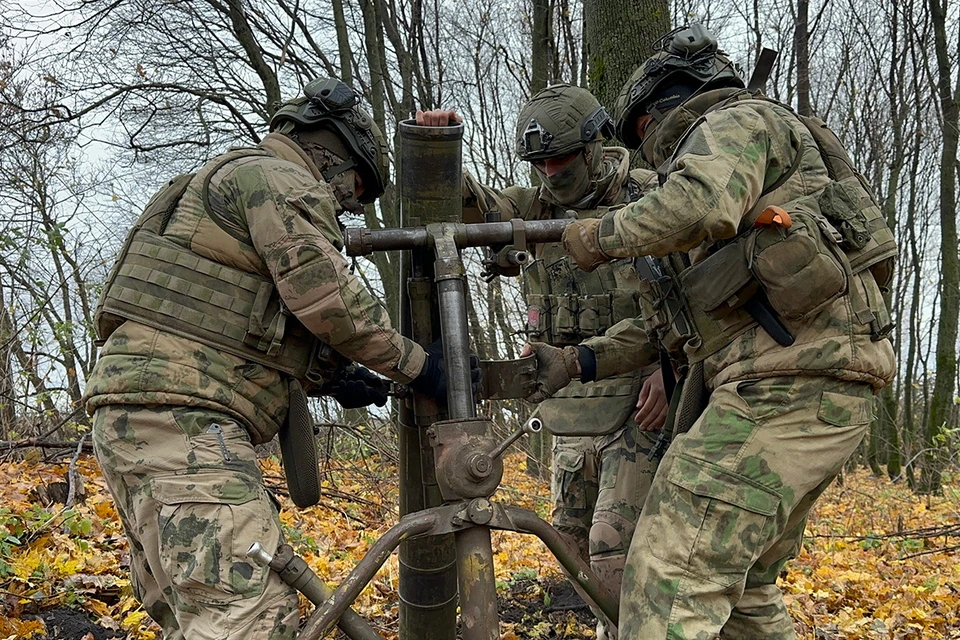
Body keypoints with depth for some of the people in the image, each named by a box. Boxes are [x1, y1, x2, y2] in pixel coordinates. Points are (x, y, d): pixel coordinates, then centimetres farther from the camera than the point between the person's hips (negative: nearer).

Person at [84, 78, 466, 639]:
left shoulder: (233, 185, 30)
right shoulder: (278, 178, -1)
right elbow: (325, 298, -12)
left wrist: (327, 377, 22)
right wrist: (414, 363, -1)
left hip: (138, 420, 11)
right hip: (177, 411, -11)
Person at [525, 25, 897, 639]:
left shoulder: (739, 120, 3)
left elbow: (704, 204, -23)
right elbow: (661, 325, 29)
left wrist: (602, 235, -7)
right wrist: (577, 363, 23)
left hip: (790, 379, -10)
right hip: (818, 383, 10)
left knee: (673, 576, -14)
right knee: (743, 584, 17)